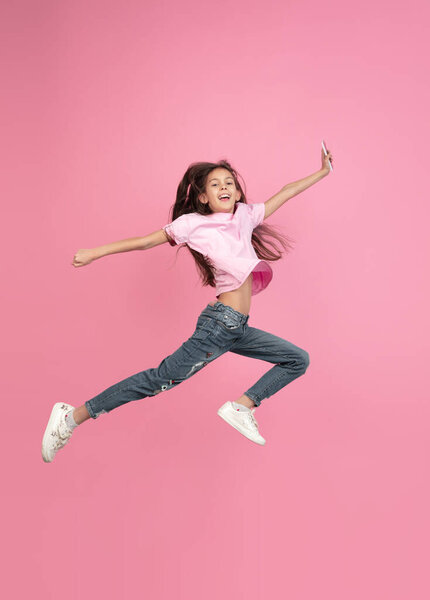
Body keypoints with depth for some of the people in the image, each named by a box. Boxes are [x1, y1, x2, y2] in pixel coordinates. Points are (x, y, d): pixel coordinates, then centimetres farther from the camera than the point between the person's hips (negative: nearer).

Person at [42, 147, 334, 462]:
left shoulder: (245, 215, 14)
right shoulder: (194, 223, -3)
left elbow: (283, 193, 23)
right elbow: (148, 241, -1)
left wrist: (322, 172, 31)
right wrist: (94, 253, -1)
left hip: (238, 329, 8)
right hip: (221, 322, -7)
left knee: (298, 360, 11)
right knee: (162, 379, -12)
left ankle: (242, 406, 6)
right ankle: (72, 416, -6)